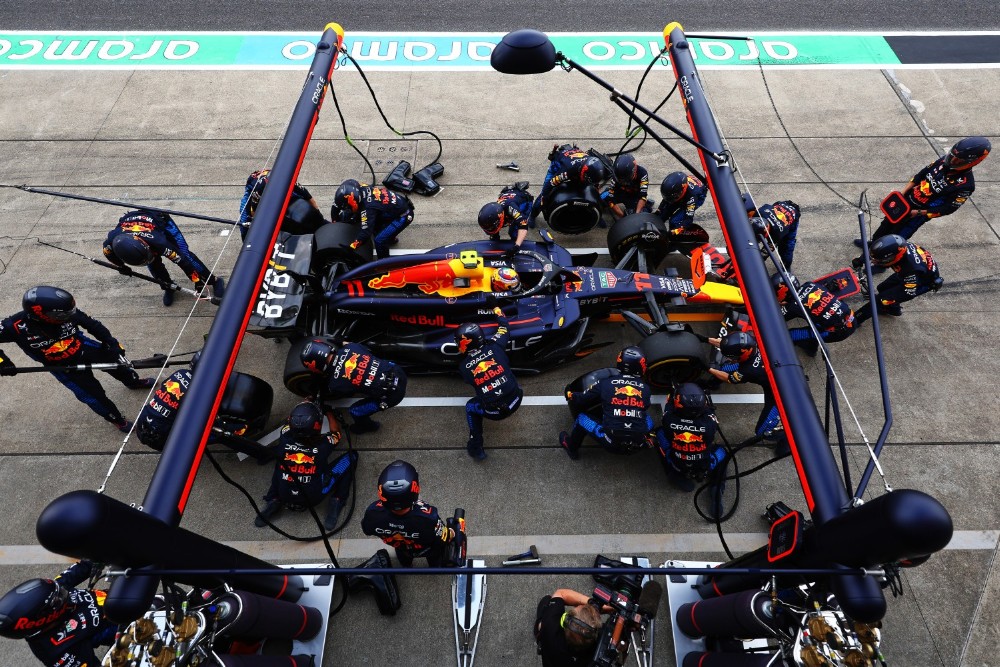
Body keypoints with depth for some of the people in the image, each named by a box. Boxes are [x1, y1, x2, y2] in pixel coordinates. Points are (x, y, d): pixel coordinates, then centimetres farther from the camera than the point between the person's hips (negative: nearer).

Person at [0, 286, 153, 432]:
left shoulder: (68, 313, -27)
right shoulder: (15, 326, -33)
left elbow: (92, 324, -12)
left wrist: (112, 343, -12)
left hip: (85, 349, 3)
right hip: (63, 366, -2)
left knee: (119, 364, 18)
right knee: (93, 395, 2)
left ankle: (134, 382, 52)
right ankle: (117, 419, 28)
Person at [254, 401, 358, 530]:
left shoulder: (285, 438, -17)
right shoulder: (323, 444, -21)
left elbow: (289, 421, 8)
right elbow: (335, 432, 5)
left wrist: (303, 405, 22)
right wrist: (329, 412, 20)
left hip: (285, 496, 3)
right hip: (314, 498, -3)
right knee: (351, 456, 0)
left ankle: (273, 501, 13)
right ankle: (335, 504, -1)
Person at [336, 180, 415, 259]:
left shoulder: (368, 207, -30)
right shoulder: (364, 190, -7)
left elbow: (366, 232, -30)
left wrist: (351, 247, -26)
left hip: (403, 216, -9)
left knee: (379, 240, -10)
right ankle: (390, 239, 45)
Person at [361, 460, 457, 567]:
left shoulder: (373, 514, -41)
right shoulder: (428, 519, -48)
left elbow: (367, 530, -15)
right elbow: (445, 538, -26)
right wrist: (453, 534, -2)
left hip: (399, 547, 3)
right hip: (428, 549, -2)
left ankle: (406, 566, 70)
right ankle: (436, 567, 63)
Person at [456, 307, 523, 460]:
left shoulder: (464, 366, -5)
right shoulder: (494, 346, -4)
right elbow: (504, 327, 14)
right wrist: (496, 309, 28)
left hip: (494, 412, -2)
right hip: (516, 400, 3)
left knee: (470, 407, 28)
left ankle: (476, 447, 26)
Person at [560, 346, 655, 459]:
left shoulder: (605, 383, -4)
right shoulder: (645, 388, 3)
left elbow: (582, 398, 7)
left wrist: (569, 395, 29)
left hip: (611, 443, -3)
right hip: (638, 444, 3)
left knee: (582, 417, 20)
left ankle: (572, 449, 37)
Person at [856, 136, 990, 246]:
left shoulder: (966, 185, -26)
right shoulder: (944, 160, -10)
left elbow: (948, 209, -21)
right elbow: (921, 174, 2)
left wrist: (919, 213, -21)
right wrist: (902, 193, -3)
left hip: (919, 213, -6)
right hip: (906, 200, 6)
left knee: (896, 237, 8)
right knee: (887, 223, 25)